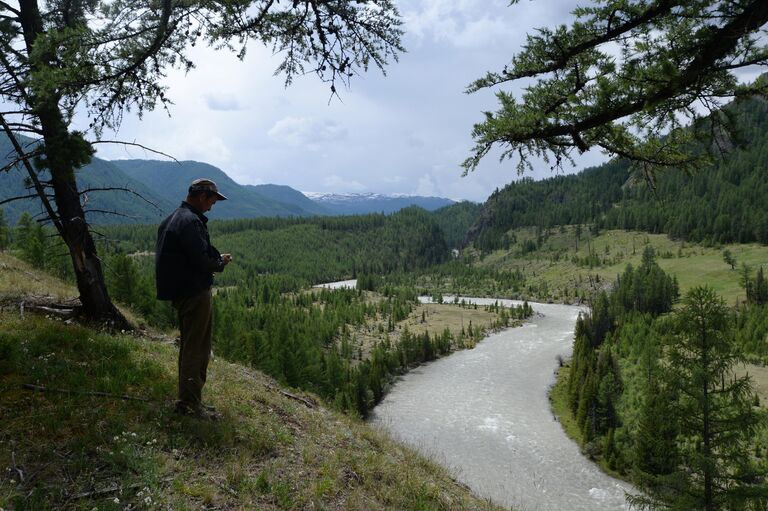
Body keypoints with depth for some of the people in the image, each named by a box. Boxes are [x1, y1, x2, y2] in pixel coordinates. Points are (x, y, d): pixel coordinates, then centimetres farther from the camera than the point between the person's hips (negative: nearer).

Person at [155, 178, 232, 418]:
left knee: (188, 345, 19)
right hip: (195, 292, -10)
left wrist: (216, 258, 9)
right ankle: (190, 403, 4)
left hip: (179, 292, 10)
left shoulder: (171, 219, 15)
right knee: (197, 348, -2)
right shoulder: (190, 221, -19)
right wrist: (221, 262, -2)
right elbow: (202, 261, -23)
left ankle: (186, 398, 29)